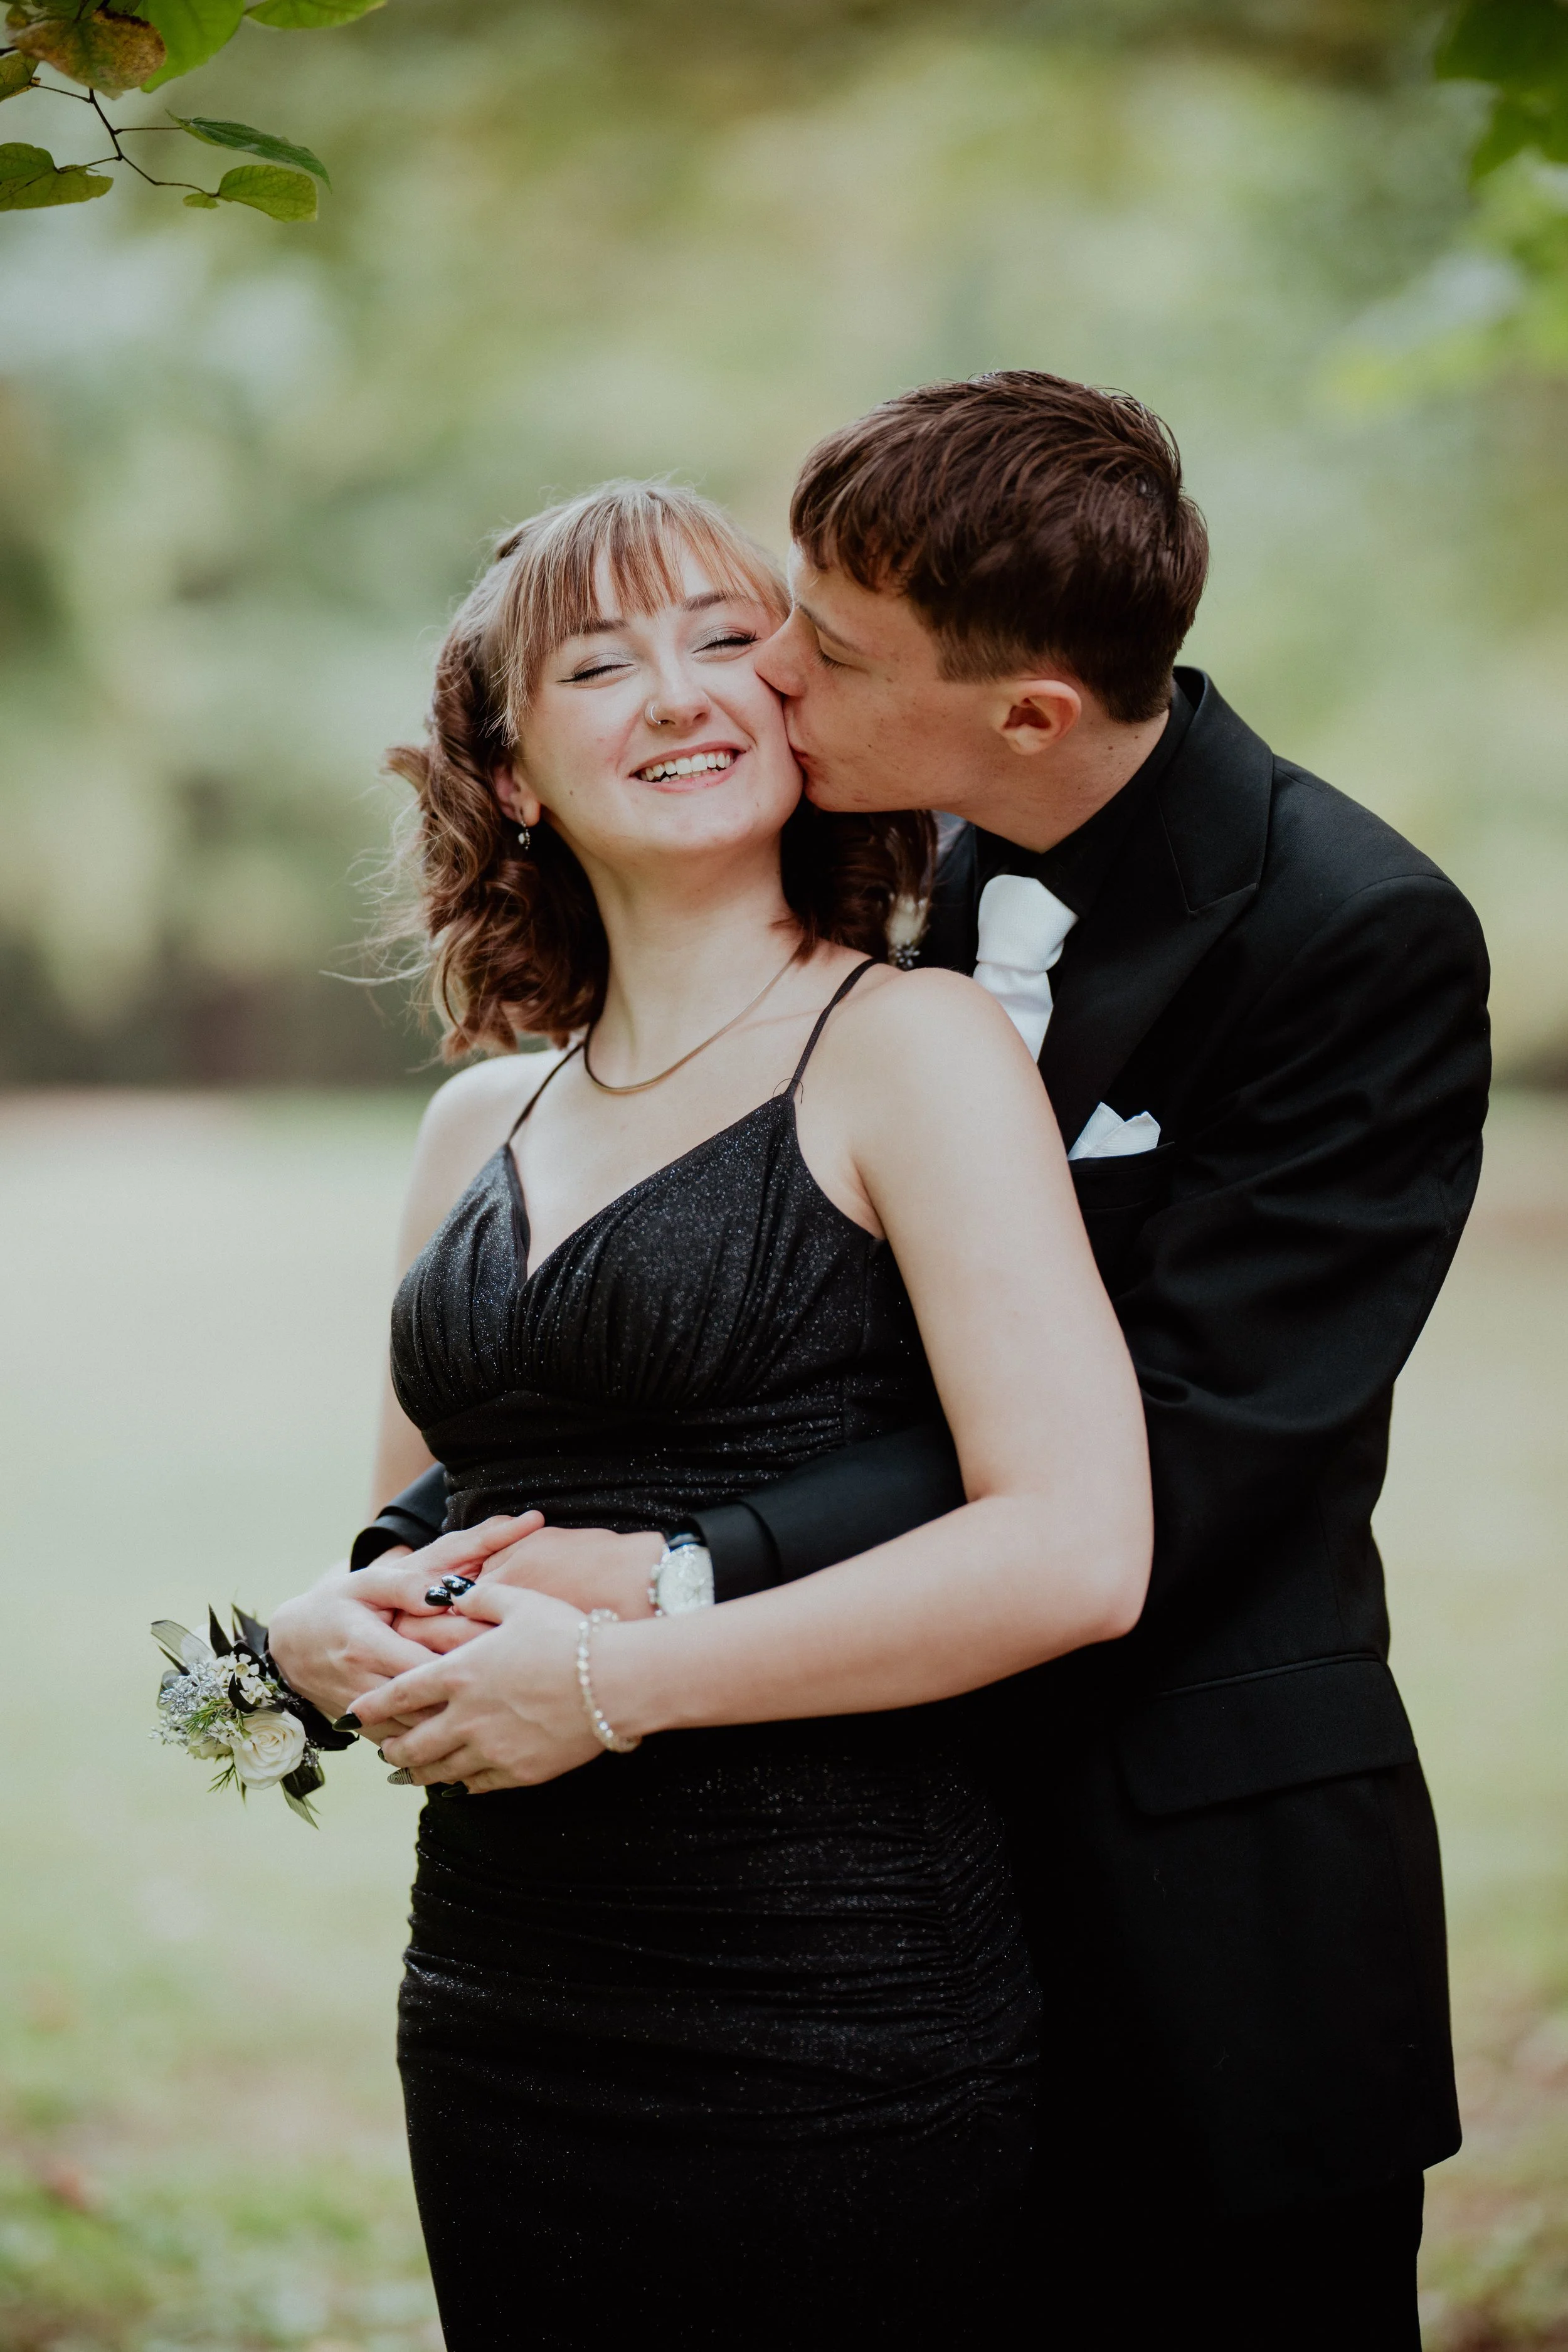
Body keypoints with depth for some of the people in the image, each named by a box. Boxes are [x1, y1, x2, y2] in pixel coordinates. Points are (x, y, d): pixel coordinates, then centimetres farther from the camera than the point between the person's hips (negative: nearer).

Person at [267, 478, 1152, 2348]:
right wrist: (330, 1633, -3)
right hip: (503, 2029, 6)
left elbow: (1077, 1551, -17)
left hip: (838, 2034, -5)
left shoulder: (911, 1045, -7)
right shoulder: (478, 1126, 12)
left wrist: (610, 1676, -15)